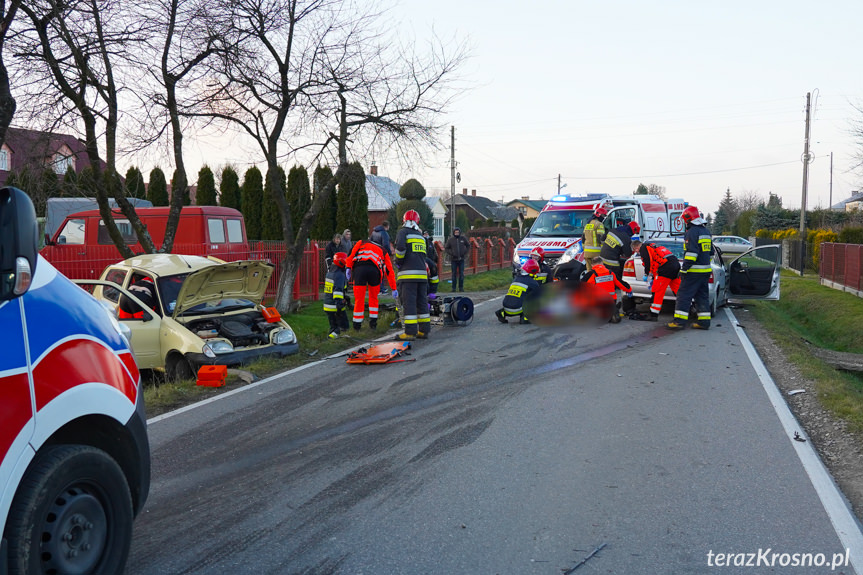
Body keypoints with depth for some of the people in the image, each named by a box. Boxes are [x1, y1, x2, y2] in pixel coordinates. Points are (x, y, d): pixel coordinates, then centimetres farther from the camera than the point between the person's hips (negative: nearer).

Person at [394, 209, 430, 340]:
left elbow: (400, 246, -15)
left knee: (409, 303, -8)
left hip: (408, 274, -6)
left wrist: (398, 261, -2)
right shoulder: (421, 236, 21)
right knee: (422, 302, 11)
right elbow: (423, 255, 18)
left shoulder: (403, 232, 1)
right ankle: (424, 330, 13)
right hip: (422, 273, 6)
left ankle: (410, 332, -11)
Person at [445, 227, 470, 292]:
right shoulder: (450, 239, -1)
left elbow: (468, 246, 14)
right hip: (454, 259, -1)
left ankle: (461, 287, 11)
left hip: (461, 259, 1)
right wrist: (451, 253, -8)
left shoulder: (463, 238, 3)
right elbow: (446, 248, 5)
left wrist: (465, 252, 1)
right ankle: (454, 287, 9)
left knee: (461, 274, 3)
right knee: (454, 274, 3)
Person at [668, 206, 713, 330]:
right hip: (705, 270, 9)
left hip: (694, 271, -9)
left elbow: (691, 252, -21)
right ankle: (704, 321, 12)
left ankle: (679, 321, -10)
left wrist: (684, 268, -19)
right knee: (702, 296, 12)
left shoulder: (692, 232, -13)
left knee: (684, 295, -6)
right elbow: (710, 252, 24)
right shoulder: (706, 232, 17)